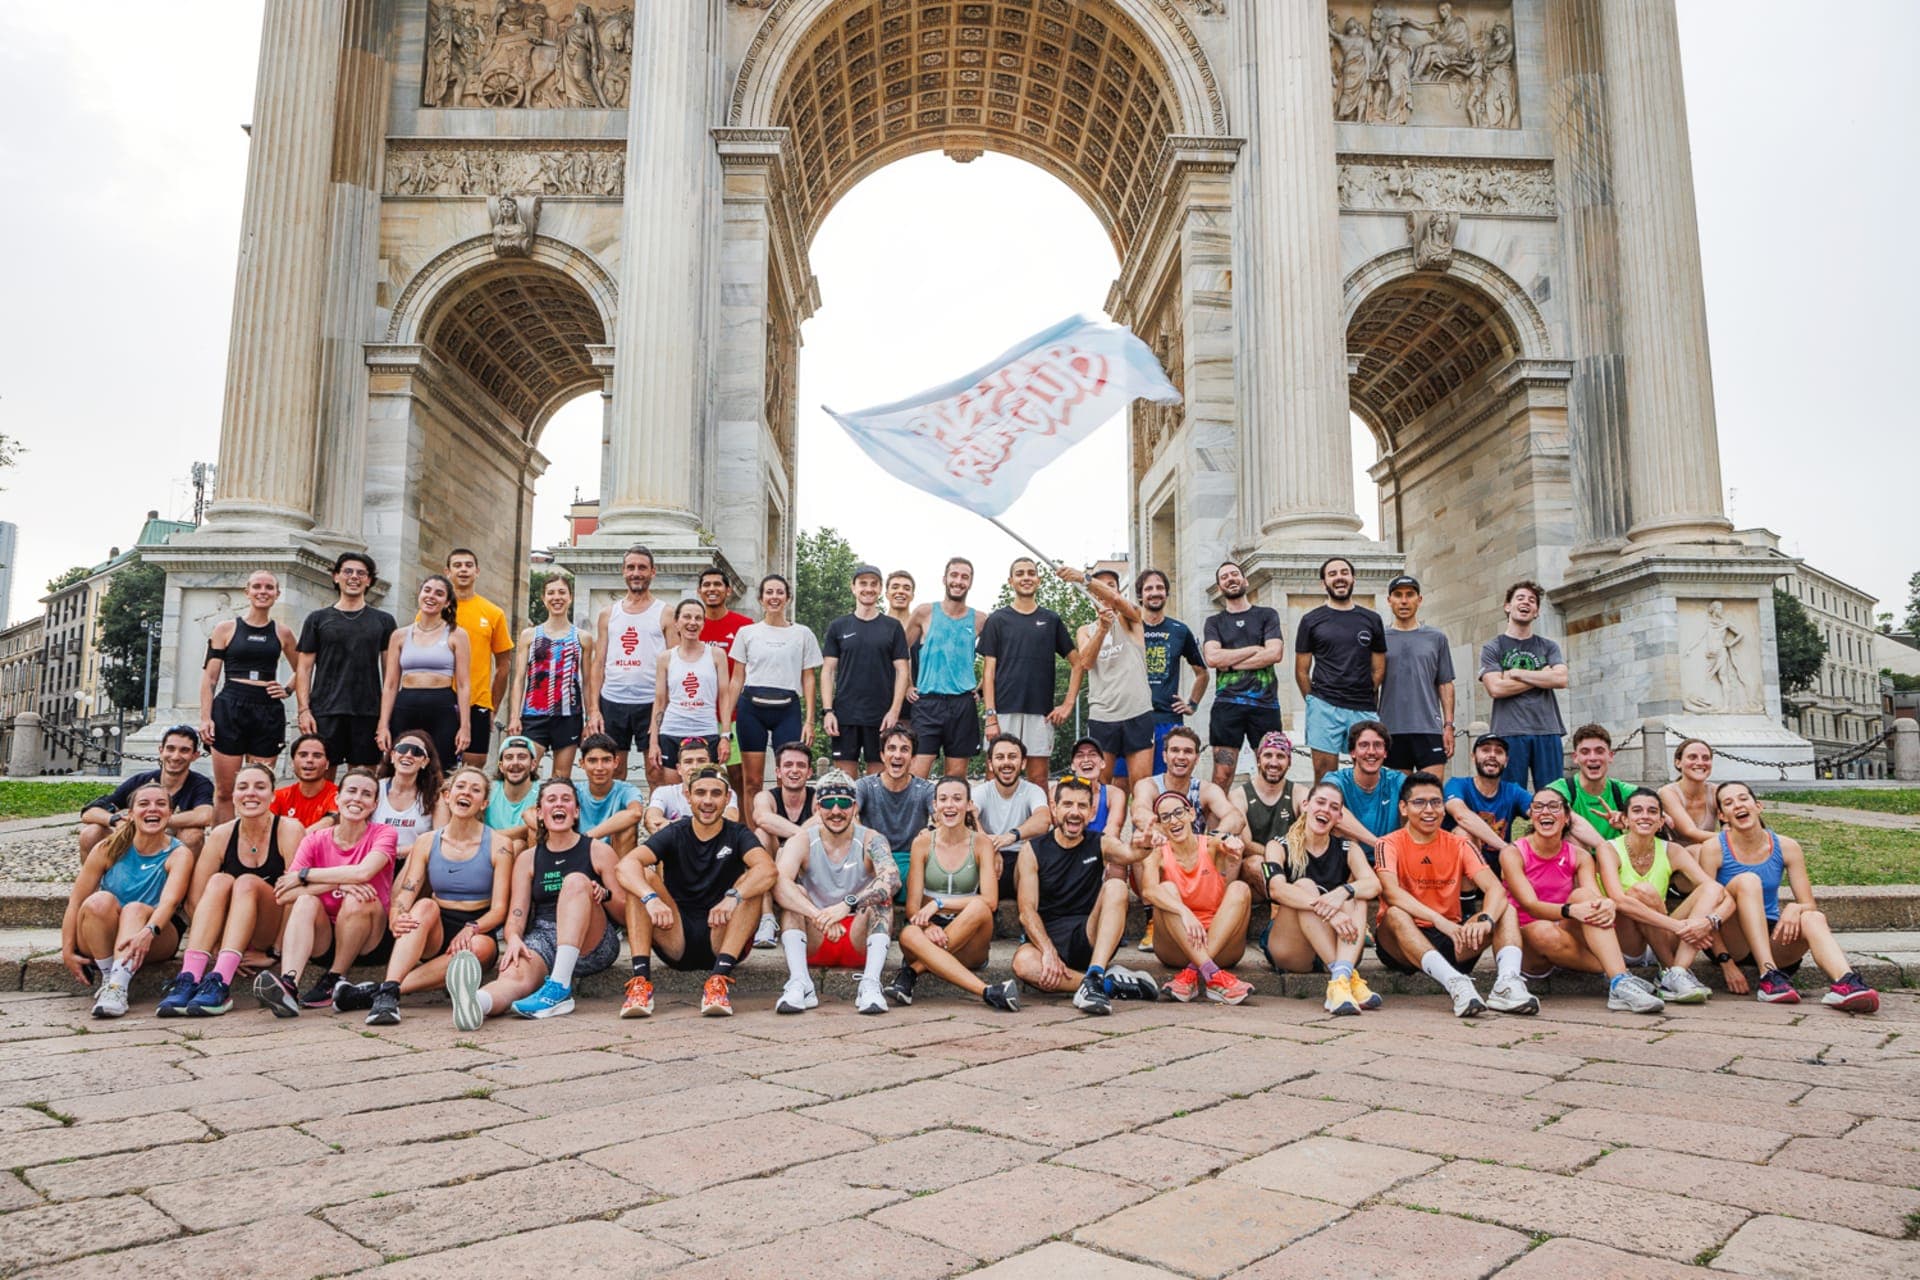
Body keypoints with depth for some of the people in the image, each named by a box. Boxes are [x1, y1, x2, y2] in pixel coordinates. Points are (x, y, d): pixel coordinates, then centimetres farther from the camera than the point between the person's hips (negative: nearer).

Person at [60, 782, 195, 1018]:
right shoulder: (109, 849, -2)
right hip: (101, 940, 2)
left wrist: (148, 932, -44)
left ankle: (118, 987, -46)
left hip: (157, 940, -2)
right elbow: (75, 902, -3)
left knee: (135, 909, -32)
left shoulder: (178, 853, -9)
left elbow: (170, 900, -25)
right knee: (100, 901, -27)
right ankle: (107, 977, -25)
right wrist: (67, 951, -11)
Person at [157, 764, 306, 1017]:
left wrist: (275, 952, -21)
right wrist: (214, 945, -16)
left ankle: (220, 983, -41)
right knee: (218, 881, -23)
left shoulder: (289, 830, -10)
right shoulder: (222, 834, 0)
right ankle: (189, 978, -37)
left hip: (273, 934, -3)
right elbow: (195, 895, -5)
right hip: (230, 934, 3)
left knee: (247, 882, -27)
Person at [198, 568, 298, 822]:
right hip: (230, 708, -1)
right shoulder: (226, 629, 5)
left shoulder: (283, 633, 10)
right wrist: (205, 718, -5)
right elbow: (209, 677, 3)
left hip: (268, 712, 1)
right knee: (224, 791, 0)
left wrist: (288, 690, 6)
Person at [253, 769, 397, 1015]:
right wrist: (337, 882, -26)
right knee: (306, 900, -26)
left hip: (366, 940, -2)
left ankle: (332, 981, -16)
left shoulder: (382, 834, -4)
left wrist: (303, 875, -16)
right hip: (322, 940, 2)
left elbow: (363, 872, -26)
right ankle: (288, 984, -45)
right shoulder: (315, 841, 2)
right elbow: (283, 895, -12)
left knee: (357, 899, -31)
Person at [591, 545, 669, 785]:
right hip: (612, 702, 3)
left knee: (656, 774, -1)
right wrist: (593, 709, 1)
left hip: (651, 703, -3)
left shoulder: (665, 613, 3)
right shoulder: (608, 614, 13)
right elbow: (598, 664, 11)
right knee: (612, 773, 8)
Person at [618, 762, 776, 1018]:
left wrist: (733, 897, -39)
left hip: (721, 940, -1)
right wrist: (651, 898, -34)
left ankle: (720, 977, -32)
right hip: (675, 942, 1)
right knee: (643, 877, -16)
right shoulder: (674, 834, 4)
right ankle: (640, 978, -28)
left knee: (751, 882, -21)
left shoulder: (738, 835, 1)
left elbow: (767, 869, -22)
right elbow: (626, 864, -16)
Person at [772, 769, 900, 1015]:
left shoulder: (870, 841, -8)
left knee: (880, 895, -24)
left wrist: (847, 905, -44)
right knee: (792, 895, -22)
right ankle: (799, 984, -35)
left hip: (859, 941, -1)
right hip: (814, 944, 1)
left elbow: (892, 880, -29)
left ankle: (871, 984, -36)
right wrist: (818, 916, -43)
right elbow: (779, 884, -28)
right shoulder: (802, 843, -6)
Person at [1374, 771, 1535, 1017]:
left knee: (1507, 910, -13)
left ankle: (1507, 983, -39)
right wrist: (1439, 920, -39)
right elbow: (1391, 892, -25)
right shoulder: (1390, 845, -5)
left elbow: (1496, 889, -10)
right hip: (1402, 945, -4)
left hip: (1450, 942, 4)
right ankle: (1455, 983, -51)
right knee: (1395, 914, -34)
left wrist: (1484, 919, -33)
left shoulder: (1460, 845, 6)